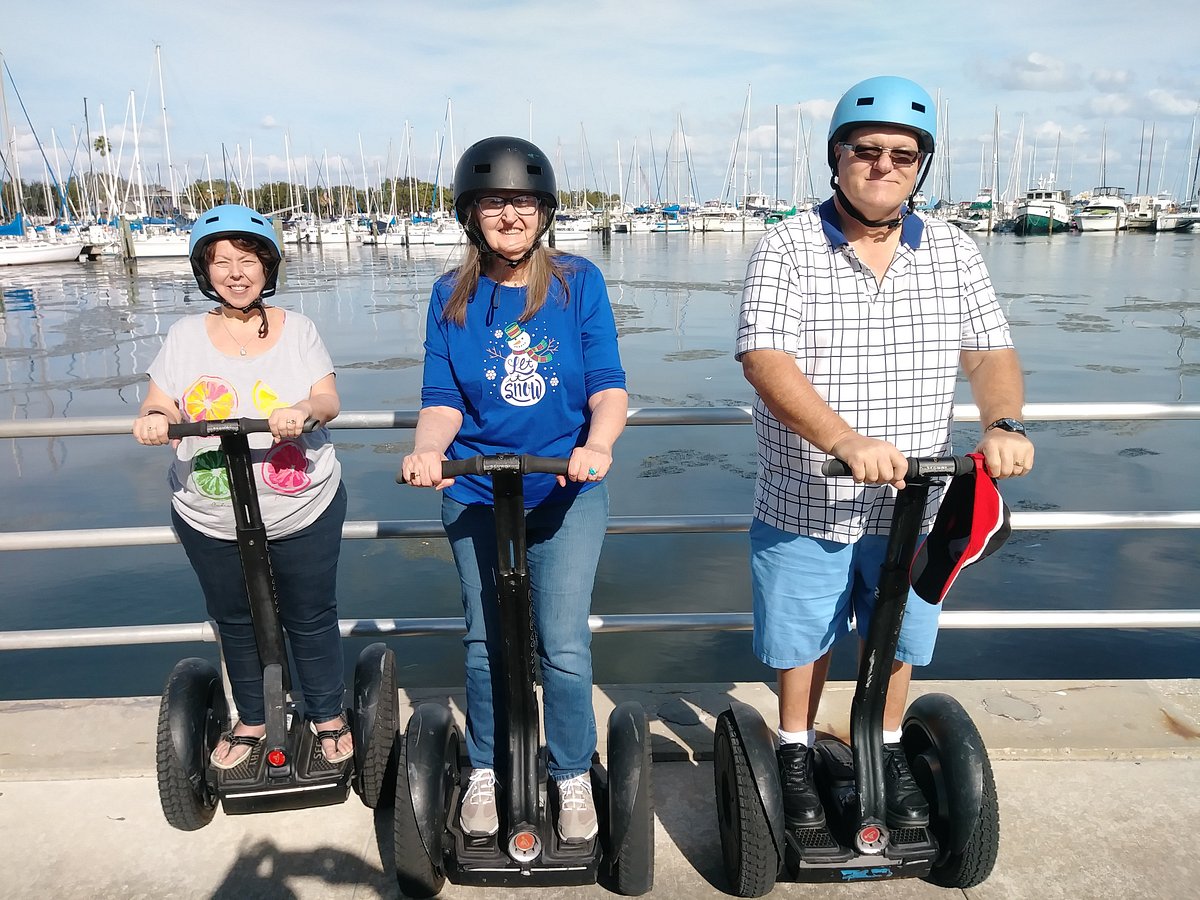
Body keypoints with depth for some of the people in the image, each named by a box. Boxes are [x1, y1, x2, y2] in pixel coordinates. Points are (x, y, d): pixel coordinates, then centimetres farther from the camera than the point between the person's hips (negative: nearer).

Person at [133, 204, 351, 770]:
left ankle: (328, 716, 34)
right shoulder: (186, 336, 2)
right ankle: (251, 721, 40)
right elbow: (159, 409, -1)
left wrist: (304, 410, -32)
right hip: (211, 520, 2)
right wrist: (153, 420, -25)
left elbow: (329, 399, -10)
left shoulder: (297, 329, -2)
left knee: (311, 619, 11)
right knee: (235, 622, 18)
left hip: (303, 513, -2)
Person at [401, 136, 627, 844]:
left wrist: (599, 444, -29)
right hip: (475, 494, 2)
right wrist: (428, 449, -23)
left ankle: (573, 776, 22)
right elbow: (444, 398, -1)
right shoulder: (452, 295, 1)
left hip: (566, 491, -2)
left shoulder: (580, 282, -3)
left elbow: (609, 385, -8)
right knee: (487, 641, 13)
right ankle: (486, 770, 34)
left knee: (565, 646, -4)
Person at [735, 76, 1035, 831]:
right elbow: (765, 359, -23)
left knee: (895, 640, 19)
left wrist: (1004, 423, -22)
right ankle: (797, 752, 39)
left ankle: (888, 753, 43)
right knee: (804, 640, 15)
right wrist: (845, 440, -37)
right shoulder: (789, 248, -11)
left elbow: (990, 351, 0)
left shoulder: (953, 252, 2)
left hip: (910, 503, 3)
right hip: (806, 504, -3)